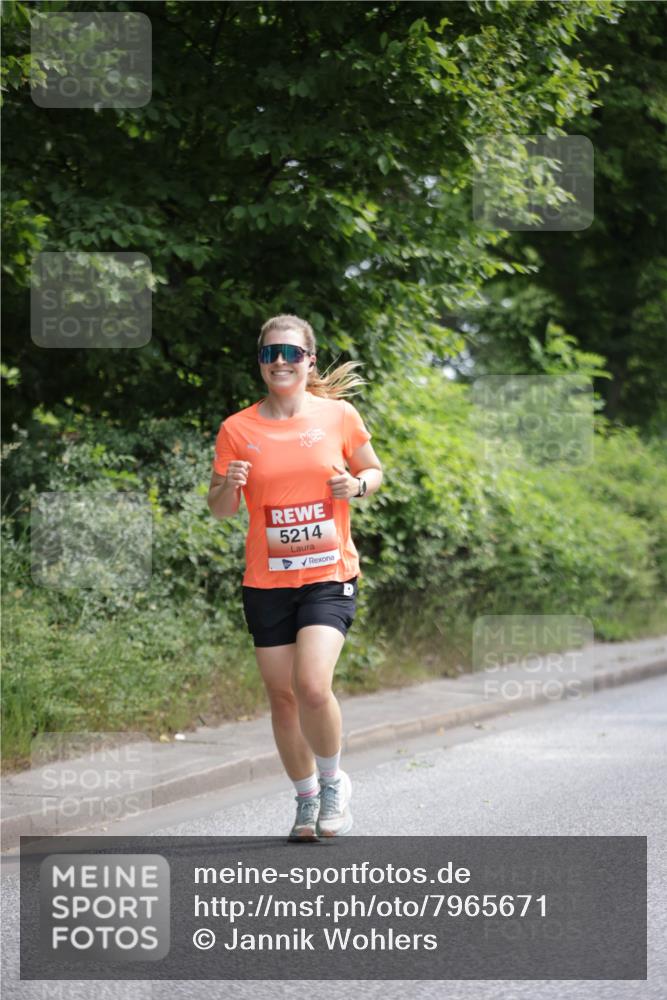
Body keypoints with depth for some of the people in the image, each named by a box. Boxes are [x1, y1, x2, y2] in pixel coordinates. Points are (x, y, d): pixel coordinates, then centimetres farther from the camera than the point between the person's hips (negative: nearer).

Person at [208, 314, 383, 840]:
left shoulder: (339, 415, 0)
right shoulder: (237, 429, 1)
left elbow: (374, 470, 15)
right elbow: (220, 509, 7)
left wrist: (357, 485, -8)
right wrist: (229, 485, -16)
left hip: (330, 575, -2)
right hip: (267, 581, 2)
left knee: (313, 686, -18)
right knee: (282, 696, 5)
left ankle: (333, 781, 7)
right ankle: (307, 798, 25)